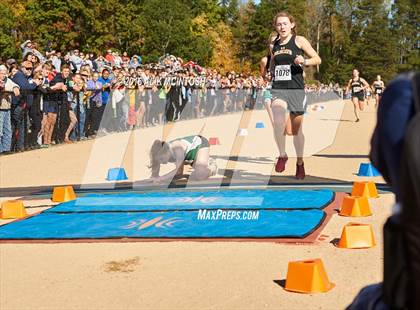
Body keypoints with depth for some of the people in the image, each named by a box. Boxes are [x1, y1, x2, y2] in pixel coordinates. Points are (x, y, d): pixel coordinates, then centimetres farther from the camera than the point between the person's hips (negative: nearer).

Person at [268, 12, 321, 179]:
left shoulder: (299, 40, 0)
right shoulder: (273, 44, 11)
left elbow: (317, 59, 0)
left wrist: (304, 61, -19)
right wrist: (271, 71, 9)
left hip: (296, 90, -2)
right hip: (278, 89, 2)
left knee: (296, 129, 8)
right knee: (278, 122, -25)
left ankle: (300, 163, 27)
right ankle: (282, 156, -5)